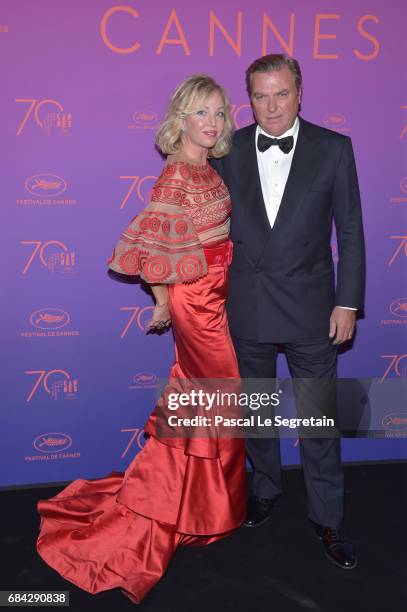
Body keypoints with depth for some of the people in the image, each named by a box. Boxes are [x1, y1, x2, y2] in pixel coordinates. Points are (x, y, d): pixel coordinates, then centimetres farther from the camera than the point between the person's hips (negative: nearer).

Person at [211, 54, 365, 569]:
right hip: (245, 309, 2)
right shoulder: (228, 151, 0)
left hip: (309, 309, -2)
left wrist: (348, 301, -5)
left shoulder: (333, 148, -4)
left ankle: (327, 519, 27)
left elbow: (350, 229, -2)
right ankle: (265, 489, 42)